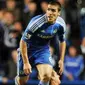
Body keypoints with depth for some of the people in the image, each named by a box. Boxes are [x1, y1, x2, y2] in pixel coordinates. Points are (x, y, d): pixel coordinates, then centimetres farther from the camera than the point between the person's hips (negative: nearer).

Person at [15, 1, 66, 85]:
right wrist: (26, 63, -23)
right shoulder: (36, 22, -30)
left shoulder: (60, 24, -14)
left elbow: (62, 41, 7)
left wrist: (61, 60, 4)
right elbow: (23, 41, -24)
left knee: (47, 76, -25)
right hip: (28, 50, -3)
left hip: (43, 50, 3)